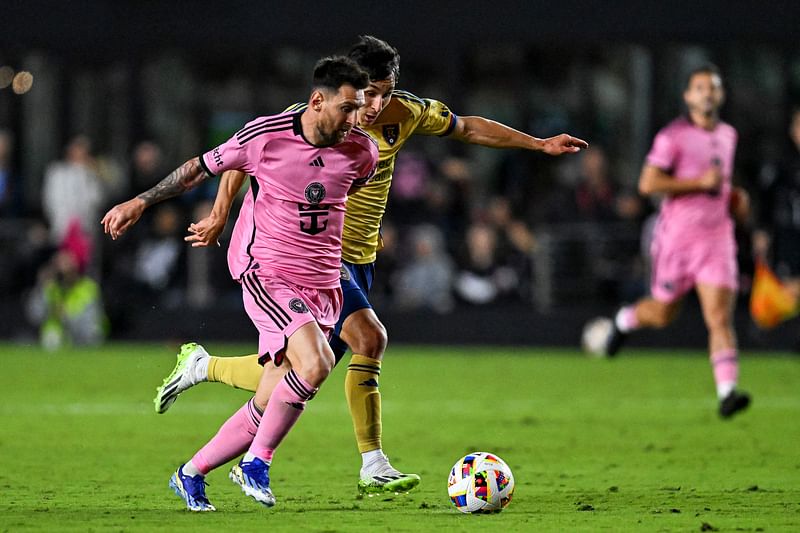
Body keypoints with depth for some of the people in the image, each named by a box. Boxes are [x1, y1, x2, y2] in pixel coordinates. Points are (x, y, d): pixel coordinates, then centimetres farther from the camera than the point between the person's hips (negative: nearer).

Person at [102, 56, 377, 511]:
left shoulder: (362, 152, -1)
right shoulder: (267, 135, -12)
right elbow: (205, 166, 3)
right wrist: (142, 201, 6)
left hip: (323, 289, 5)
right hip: (268, 274, -5)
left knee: (270, 406, 1)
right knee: (315, 363, -28)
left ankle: (191, 474, 20)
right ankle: (256, 464, -11)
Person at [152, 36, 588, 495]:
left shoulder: (405, 113, -3)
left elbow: (470, 128, 11)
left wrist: (540, 144, 11)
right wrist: (220, 216, -10)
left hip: (359, 258, 6)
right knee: (370, 337, -24)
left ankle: (203, 365, 27)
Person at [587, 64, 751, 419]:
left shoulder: (728, 136, 12)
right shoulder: (673, 136, -10)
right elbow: (648, 183, -17)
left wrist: (733, 196, 11)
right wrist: (700, 182, -20)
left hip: (716, 237, 4)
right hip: (677, 236, -4)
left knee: (720, 316, -12)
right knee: (663, 314, 11)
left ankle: (727, 393, -19)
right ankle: (626, 320, 46)